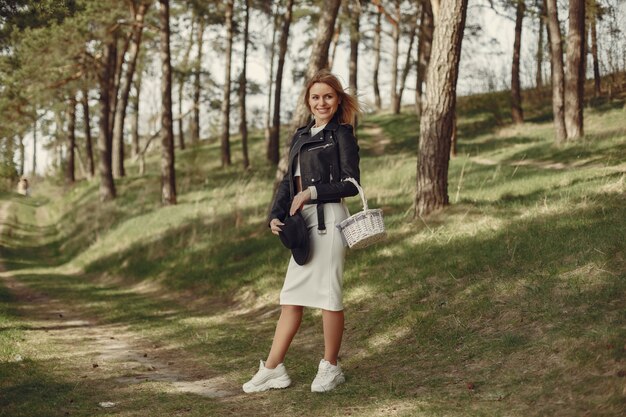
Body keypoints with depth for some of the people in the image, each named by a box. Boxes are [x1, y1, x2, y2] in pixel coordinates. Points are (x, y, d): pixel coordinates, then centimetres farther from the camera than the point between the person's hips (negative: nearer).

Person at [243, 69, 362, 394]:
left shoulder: (342, 133, -1)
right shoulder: (300, 137, 17)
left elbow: (351, 184, -7)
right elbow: (289, 181, 16)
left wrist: (313, 192, -14)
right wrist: (276, 215, 2)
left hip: (328, 219, -7)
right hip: (303, 222, 7)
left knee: (327, 292, -1)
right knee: (291, 295, 8)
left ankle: (331, 367, 13)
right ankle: (273, 369, 12)